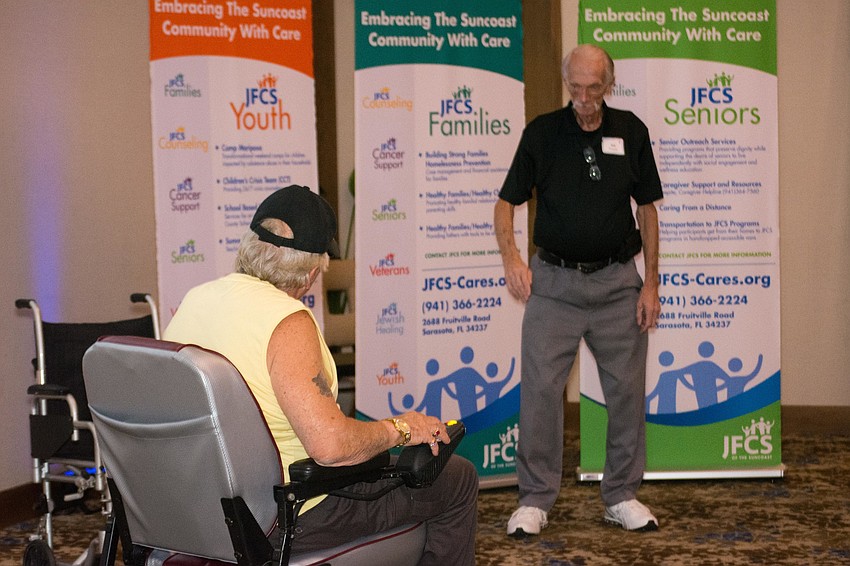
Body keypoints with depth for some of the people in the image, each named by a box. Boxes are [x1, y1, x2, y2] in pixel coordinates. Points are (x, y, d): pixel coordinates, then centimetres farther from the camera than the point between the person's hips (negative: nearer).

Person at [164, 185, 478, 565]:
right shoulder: (287, 322, -25)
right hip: (288, 520, -9)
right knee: (458, 480, 6)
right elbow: (331, 444, -32)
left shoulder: (193, 301, 0)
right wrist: (399, 429, -13)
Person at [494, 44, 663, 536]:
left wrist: (651, 283, 3)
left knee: (627, 389, 5)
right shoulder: (542, 132, 0)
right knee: (540, 388, -4)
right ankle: (535, 499, 8)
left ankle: (622, 496, 20)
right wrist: (510, 255, -17)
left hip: (617, 280, 2)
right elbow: (507, 202, 2)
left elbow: (647, 209, 8)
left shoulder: (631, 132, 4)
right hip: (554, 280, -1)